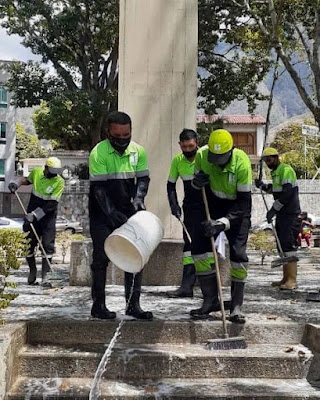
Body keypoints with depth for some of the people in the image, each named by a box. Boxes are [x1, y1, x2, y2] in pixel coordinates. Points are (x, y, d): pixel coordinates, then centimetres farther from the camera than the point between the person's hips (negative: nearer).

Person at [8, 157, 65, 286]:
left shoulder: (59, 182, -15)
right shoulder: (36, 172, -3)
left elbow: (51, 204, -20)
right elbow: (27, 180, 21)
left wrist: (35, 215, -25)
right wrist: (16, 182, 1)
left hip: (48, 218, -3)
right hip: (32, 215, 3)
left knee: (48, 245, -8)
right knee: (29, 244, 7)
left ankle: (45, 276, -3)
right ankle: (32, 271, 26)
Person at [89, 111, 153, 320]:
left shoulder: (138, 151, -3)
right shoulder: (98, 153, -16)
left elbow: (143, 178, 5)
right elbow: (99, 187, -19)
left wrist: (139, 197, -15)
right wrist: (112, 213, -27)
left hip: (128, 211, 4)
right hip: (102, 213, -4)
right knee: (101, 257, 0)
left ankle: (133, 304, 11)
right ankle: (98, 305, 10)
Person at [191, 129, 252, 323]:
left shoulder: (242, 162, -29)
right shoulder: (202, 155, -17)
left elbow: (244, 202, -26)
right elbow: (197, 180, 2)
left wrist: (224, 222, -36)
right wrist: (197, 182, -24)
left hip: (237, 209, -3)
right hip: (213, 204, 4)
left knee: (238, 255, -11)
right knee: (200, 249, -5)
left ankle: (237, 306, 0)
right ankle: (211, 300, 7)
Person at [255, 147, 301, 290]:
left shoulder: (286, 169, -11)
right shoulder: (275, 172, 18)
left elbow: (287, 192, -21)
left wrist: (274, 209, -19)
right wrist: (263, 186, 12)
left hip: (290, 214, -10)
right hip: (282, 213, 10)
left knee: (289, 245, -13)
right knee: (282, 246, 11)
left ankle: (292, 280, -13)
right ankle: (286, 278, 17)